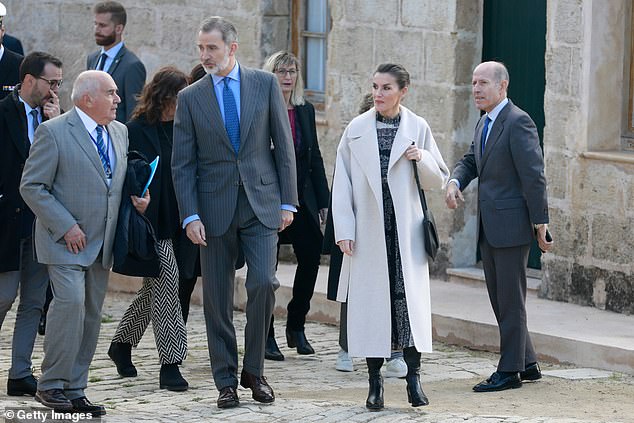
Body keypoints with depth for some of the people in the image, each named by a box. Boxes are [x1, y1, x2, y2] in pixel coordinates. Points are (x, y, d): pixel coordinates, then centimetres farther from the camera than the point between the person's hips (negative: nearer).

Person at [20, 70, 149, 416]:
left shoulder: (120, 132, 13)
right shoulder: (53, 132, -9)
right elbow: (32, 186, -11)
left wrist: (136, 196, 5)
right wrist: (66, 227, -17)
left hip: (102, 244, 7)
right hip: (65, 240, -7)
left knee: (91, 314, 6)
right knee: (70, 301, -20)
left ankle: (74, 389, 13)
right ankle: (51, 385, -11)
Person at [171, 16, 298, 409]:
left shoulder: (265, 84, 3)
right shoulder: (190, 97, 3)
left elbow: (283, 145, 5)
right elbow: (183, 163, 2)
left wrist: (288, 201, 0)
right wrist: (191, 215, -7)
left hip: (261, 203, -1)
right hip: (215, 208, 1)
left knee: (264, 283, -13)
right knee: (217, 299, 2)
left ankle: (254, 370, 4)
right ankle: (227, 381, 12)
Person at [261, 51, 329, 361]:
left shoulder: (305, 111, 10)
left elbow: (315, 157, 13)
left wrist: (323, 201, 9)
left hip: (301, 198, 5)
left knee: (311, 257, -2)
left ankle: (296, 327, 15)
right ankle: (266, 336, 9)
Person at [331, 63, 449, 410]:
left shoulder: (418, 128, 4)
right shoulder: (356, 129, 4)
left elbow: (438, 180, 10)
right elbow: (342, 183, 3)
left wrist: (422, 158, -11)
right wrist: (344, 230, -4)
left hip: (405, 231, 0)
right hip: (368, 231, 0)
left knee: (409, 299, -4)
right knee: (371, 301, 0)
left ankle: (413, 377, 3)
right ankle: (375, 381, 7)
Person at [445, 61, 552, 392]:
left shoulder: (518, 122, -14)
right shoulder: (485, 123, 15)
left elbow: (534, 176, -15)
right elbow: (471, 161, 20)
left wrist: (540, 224, -16)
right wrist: (455, 182, -3)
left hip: (512, 224, -9)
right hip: (489, 228, 9)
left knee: (511, 300, -3)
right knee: (499, 299, 13)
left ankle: (510, 371, 3)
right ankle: (527, 363, 22)